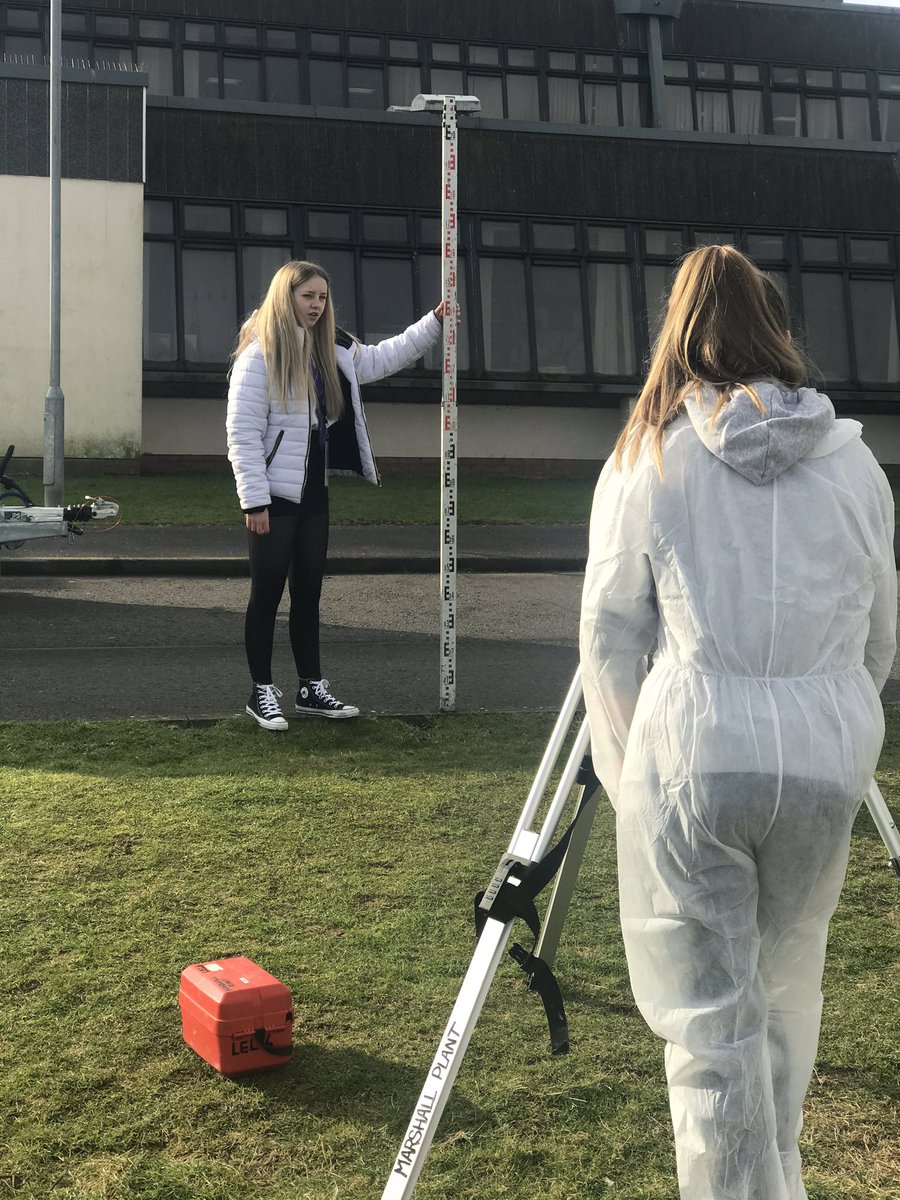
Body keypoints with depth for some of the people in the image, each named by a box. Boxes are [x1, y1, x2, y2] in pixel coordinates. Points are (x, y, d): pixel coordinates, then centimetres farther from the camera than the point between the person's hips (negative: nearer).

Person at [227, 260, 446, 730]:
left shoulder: (332, 351, 10)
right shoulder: (258, 356, -13)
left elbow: (382, 358, 26)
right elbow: (242, 432, -15)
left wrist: (435, 321, 21)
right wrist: (254, 501, -18)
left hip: (313, 491, 7)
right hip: (275, 496, -7)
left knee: (309, 593, 12)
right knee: (267, 593, 1)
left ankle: (311, 689, 21)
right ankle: (261, 692, 12)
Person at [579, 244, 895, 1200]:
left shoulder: (649, 454, 1)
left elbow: (610, 632, 3)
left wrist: (624, 769, 13)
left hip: (692, 751, -3)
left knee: (712, 1022, 4)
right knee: (786, 997, 21)